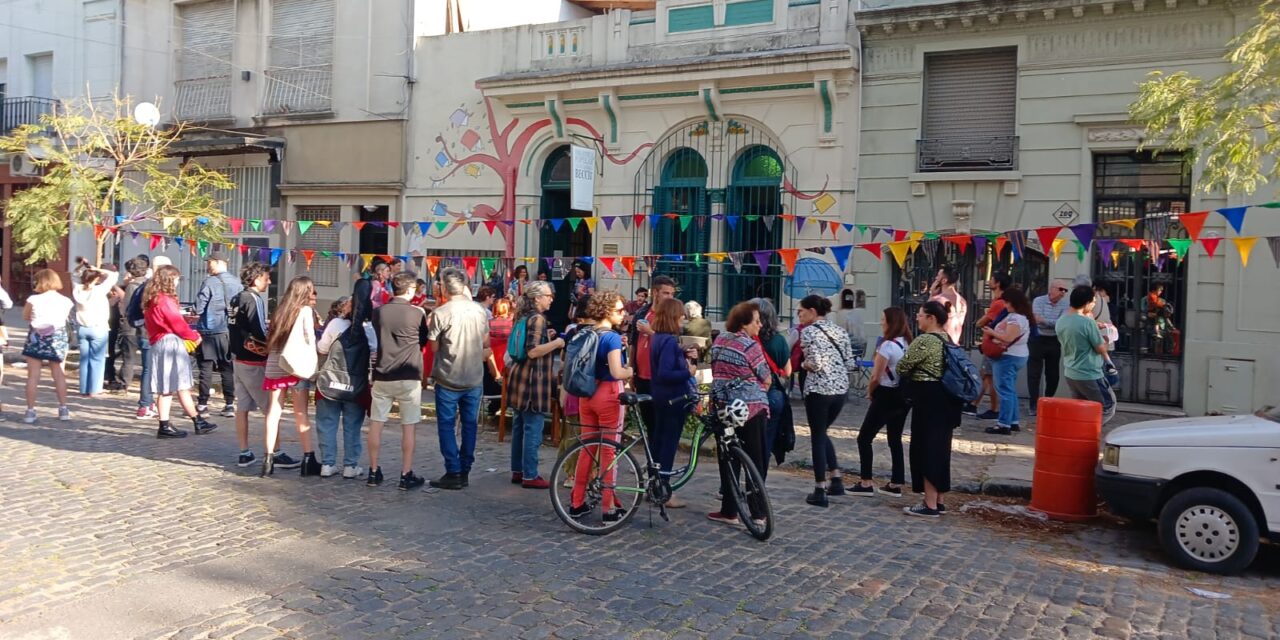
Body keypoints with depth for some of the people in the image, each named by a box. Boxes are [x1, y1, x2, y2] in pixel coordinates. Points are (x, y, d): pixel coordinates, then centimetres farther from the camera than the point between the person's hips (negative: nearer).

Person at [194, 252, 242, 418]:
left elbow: (199, 308, -11)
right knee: (228, 368, 10)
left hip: (210, 331, -4)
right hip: (231, 331, 4)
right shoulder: (237, 283, 1)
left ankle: (202, 404, 7)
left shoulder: (209, 283, -13)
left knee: (206, 368, 4)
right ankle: (229, 404, 11)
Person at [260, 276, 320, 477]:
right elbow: (310, 340, -5)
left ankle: (269, 458, 1)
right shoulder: (306, 311, 0)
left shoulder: (279, 310, 15)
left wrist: (272, 358, 11)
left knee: (273, 412, 4)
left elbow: (270, 339, 12)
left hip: (274, 367, 4)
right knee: (301, 414, 1)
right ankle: (308, 459, 3)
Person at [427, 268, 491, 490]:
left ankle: (453, 473, 3)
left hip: (448, 378, -4)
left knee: (446, 425, 5)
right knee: (469, 424, 12)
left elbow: (434, 347, -6)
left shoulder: (441, 313, -13)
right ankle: (465, 472, 17)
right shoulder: (479, 310, 1)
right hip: (475, 378, 4)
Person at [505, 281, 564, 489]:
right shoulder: (538, 318, -14)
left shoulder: (524, 316, 14)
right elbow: (533, 351, -23)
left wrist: (548, 337, 19)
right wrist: (556, 342, -14)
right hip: (532, 380, -10)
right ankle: (530, 476, -1)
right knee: (533, 429, -5)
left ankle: (517, 471, 21)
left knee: (520, 426, 14)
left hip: (519, 376, 10)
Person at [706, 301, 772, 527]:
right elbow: (766, 379, -4)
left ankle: (729, 511, 11)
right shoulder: (750, 345, -11)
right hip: (751, 407, -5)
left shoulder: (719, 340, 7)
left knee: (728, 460, 9)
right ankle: (757, 513, 10)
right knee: (755, 461, 5)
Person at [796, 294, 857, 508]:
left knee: (817, 437, 4)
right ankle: (836, 480, 19)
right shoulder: (839, 331, 12)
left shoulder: (808, 331, -8)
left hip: (819, 390, -7)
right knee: (822, 433, 23)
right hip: (841, 389, 7)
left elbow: (815, 363, -18)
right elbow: (850, 364, 10)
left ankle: (820, 492, 6)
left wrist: (803, 364, 1)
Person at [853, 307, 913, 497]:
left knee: (864, 438, 3)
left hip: (887, 396, -8)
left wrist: (870, 392, 2)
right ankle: (896, 484, 18)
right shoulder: (909, 344, 5)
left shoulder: (888, 345, -17)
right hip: (904, 396, 8)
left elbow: (876, 377, -18)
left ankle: (866, 483, 3)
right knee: (895, 439, 16)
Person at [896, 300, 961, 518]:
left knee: (926, 449, -4)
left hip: (928, 399, -9)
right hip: (945, 398, 10)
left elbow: (902, 367, -11)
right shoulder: (947, 339, 13)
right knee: (939, 448, 14)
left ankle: (930, 505, -1)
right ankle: (938, 501, 21)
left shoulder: (924, 340, -16)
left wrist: (907, 375, 10)